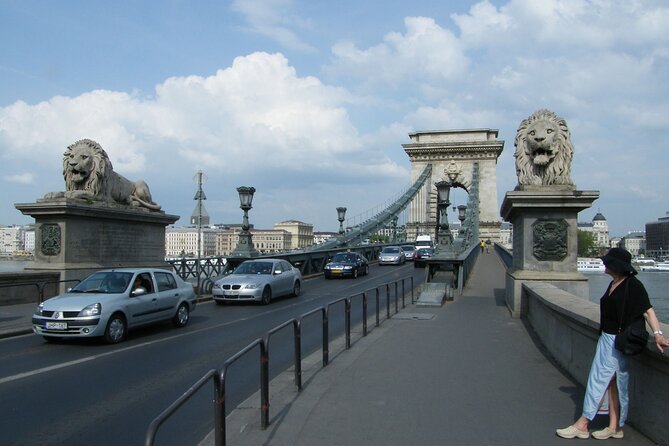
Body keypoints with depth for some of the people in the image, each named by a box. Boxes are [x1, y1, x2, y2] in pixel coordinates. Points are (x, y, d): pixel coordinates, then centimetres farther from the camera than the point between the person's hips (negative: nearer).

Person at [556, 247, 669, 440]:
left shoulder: (633, 285, -14)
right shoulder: (613, 284, 12)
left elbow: (648, 311, -22)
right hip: (606, 338, 9)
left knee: (598, 380, -4)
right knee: (612, 382, 11)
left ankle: (582, 425, 4)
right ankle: (614, 427, 19)